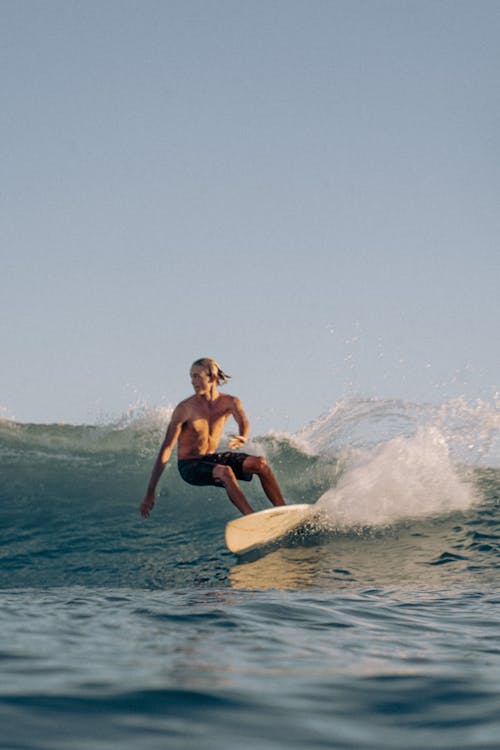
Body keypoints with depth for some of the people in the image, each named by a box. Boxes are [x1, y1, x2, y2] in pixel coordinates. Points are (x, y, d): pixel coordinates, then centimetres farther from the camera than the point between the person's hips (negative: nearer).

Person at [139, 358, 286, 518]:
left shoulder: (230, 403, -4)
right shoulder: (185, 409, -16)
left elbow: (243, 423, -24)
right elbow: (166, 450, -17)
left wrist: (243, 438, -52)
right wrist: (150, 493, -20)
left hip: (212, 458, 5)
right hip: (189, 466, -5)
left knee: (260, 463, -13)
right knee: (225, 471, -34)